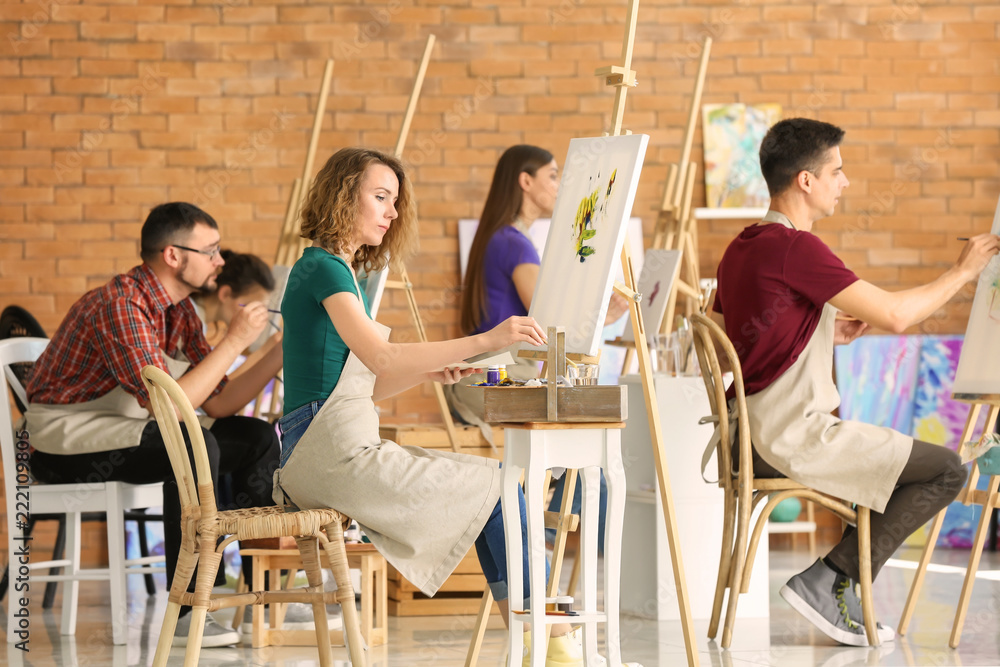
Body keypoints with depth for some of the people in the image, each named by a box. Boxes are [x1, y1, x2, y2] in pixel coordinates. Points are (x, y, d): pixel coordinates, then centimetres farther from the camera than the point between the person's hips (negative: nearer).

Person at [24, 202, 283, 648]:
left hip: (121, 429, 10)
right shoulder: (120, 306, -23)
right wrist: (234, 342, -24)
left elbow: (217, 405, 5)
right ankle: (186, 613, -28)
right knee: (194, 445, -32)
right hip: (67, 440, -10)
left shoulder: (181, 312, 6)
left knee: (257, 438, 4)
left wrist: (281, 352, -3)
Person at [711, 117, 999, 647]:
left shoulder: (739, 249, 11)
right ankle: (824, 582, -5)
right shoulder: (796, 247, -18)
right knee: (946, 470, -5)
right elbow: (894, 315, -18)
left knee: (896, 458, 28)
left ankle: (841, 601, 18)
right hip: (794, 435, -10)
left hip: (751, 435, 10)